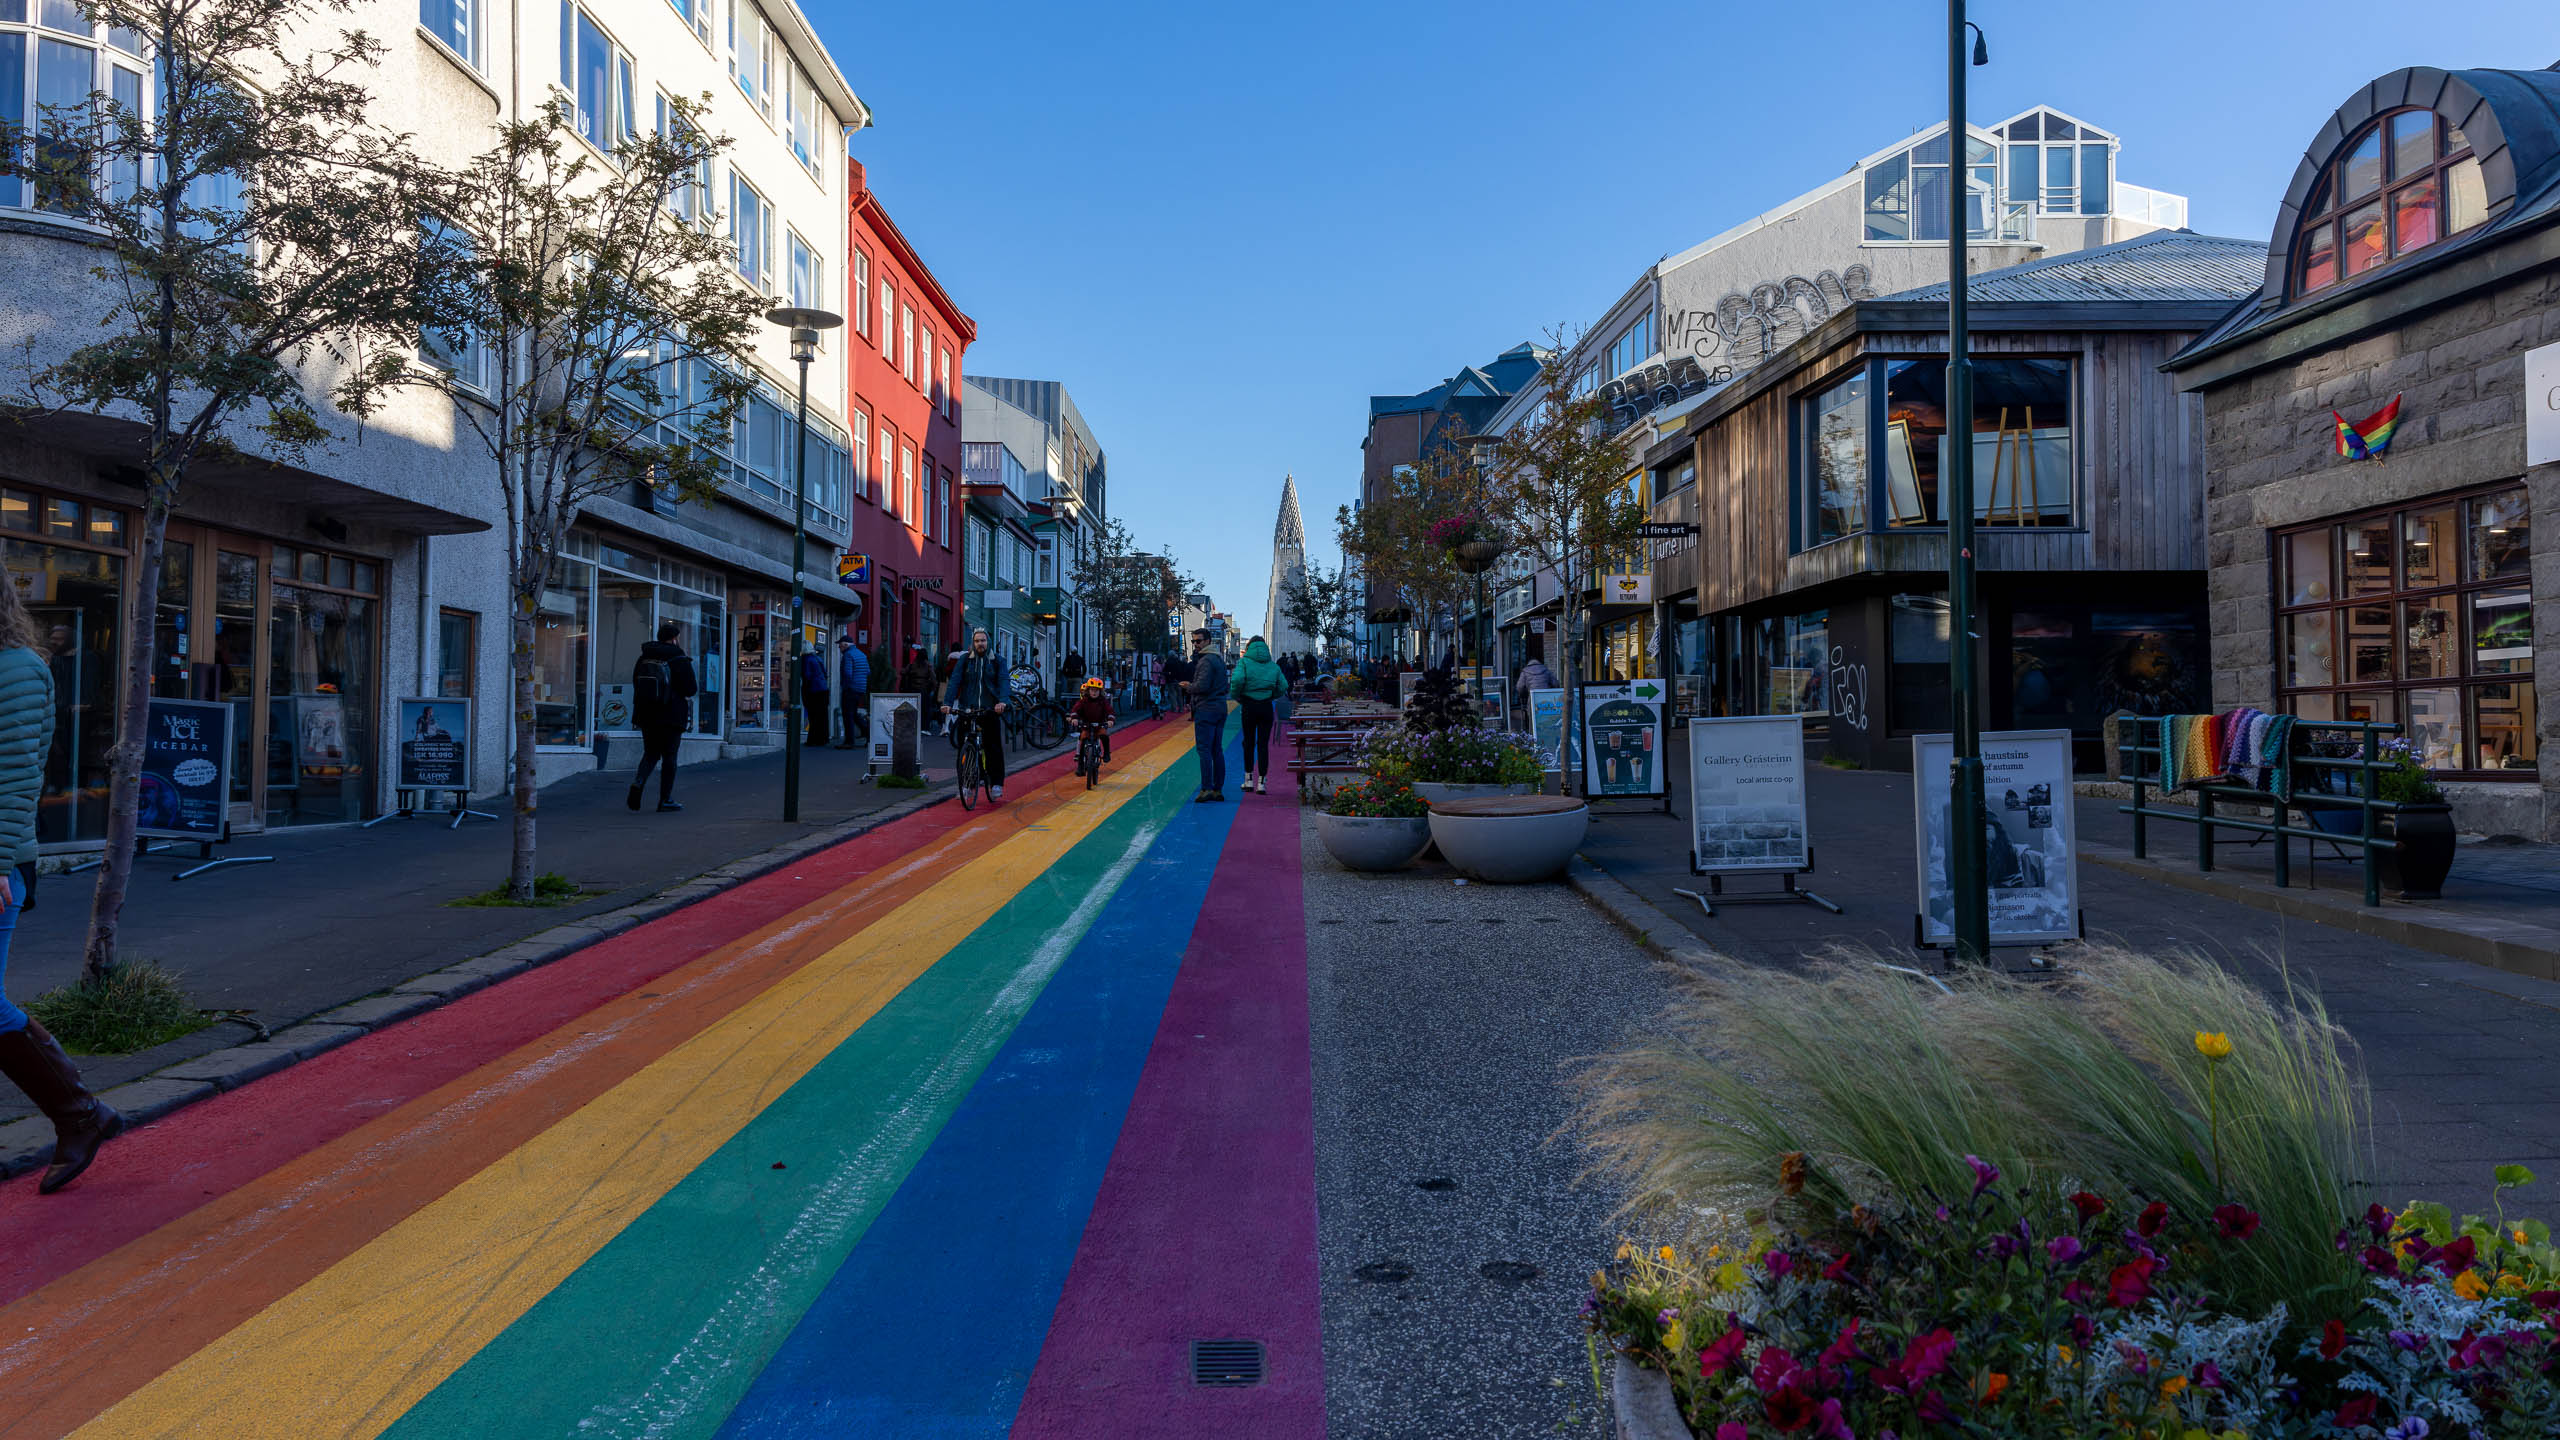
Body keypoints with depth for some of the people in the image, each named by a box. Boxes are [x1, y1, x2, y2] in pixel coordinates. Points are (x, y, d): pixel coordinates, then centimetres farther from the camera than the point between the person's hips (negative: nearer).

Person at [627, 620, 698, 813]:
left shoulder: (643, 658, 8)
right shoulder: (679, 660, -9)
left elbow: (636, 684, 13)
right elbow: (690, 689, -12)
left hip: (646, 715, 5)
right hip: (672, 716, -5)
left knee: (651, 753, 16)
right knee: (669, 756, 4)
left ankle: (638, 782, -11)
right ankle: (665, 800, 6)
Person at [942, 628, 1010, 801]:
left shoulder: (997, 662, 7)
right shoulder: (964, 661, 8)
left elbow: (1003, 682, -6)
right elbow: (954, 681, -1)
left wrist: (1002, 701, -25)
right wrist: (947, 702, -16)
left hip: (990, 710, -1)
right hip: (967, 710, 1)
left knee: (994, 747, -6)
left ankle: (996, 783, 1)